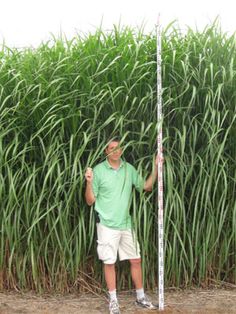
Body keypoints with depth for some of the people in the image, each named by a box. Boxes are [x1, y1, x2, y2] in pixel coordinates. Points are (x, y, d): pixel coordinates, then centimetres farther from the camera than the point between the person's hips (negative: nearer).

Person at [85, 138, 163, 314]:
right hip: (107, 225, -4)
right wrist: (89, 182, -24)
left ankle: (141, 297, 27)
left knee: (136, 260, 11)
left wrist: (156, 168, 0)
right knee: (109, 263, 5)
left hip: (126, 224, 4)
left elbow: (147, 187, 10)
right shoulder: (98, 171, -9)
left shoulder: (129, 169, 2)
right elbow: (90, 201, -6)